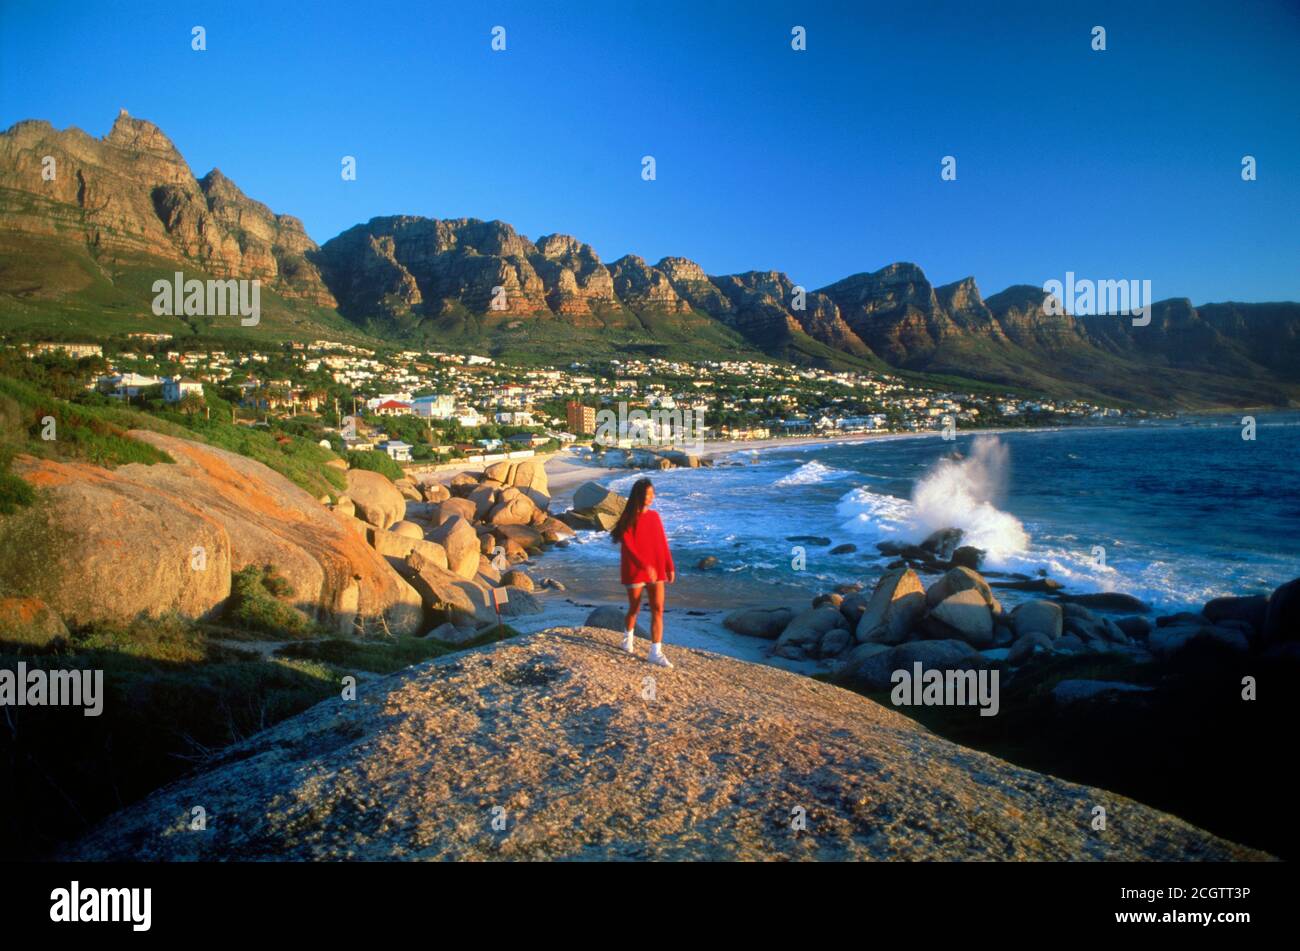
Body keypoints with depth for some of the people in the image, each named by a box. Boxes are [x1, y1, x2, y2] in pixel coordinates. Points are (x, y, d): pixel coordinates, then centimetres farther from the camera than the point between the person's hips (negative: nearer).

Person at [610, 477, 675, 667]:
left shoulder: (654, 516, 7)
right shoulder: (629, 519, -8)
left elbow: (663, 542, 10)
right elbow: (628, 546, -16)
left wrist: (670, 567, 7)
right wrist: (645, 566, -26)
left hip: (656, 570, 4)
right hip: (635, 570, -4)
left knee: (658, 609, -5)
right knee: (635, 608, 11)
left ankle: (655, 652, -3)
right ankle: (628, 637, 40)